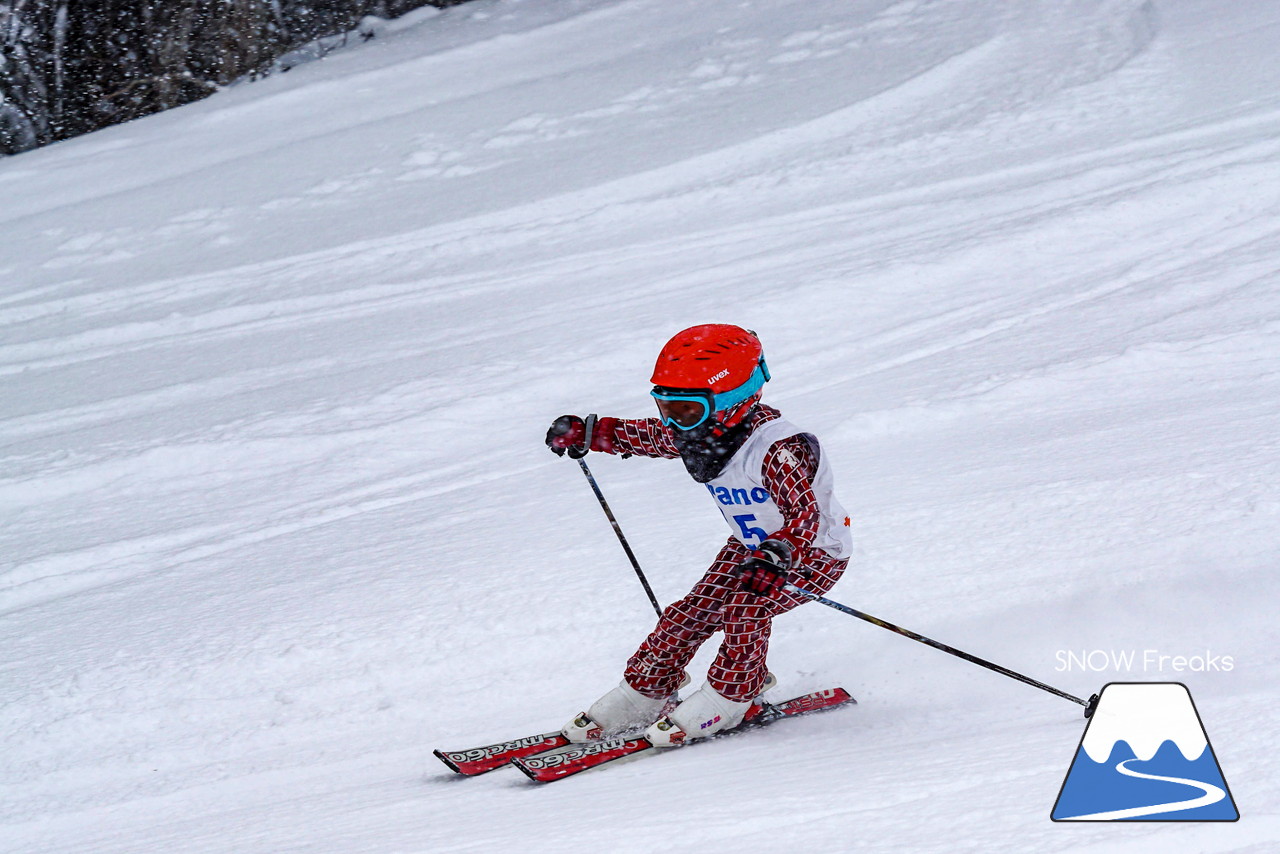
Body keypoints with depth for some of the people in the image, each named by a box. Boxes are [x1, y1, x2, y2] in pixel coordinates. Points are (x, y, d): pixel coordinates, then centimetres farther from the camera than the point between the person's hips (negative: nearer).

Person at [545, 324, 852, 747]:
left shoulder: (779, 450, -36)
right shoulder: (696, 433, -11)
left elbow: (804, 517, -44)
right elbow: (648, 436, 10)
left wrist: (775, 556, -62)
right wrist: (586, 433, 7)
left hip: (815, 552, -8)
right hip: (751, 545, 8)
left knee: (745, 608, -27)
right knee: (692, 612, -1)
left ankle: (727, 700, -9)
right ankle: (641, 697, 11)